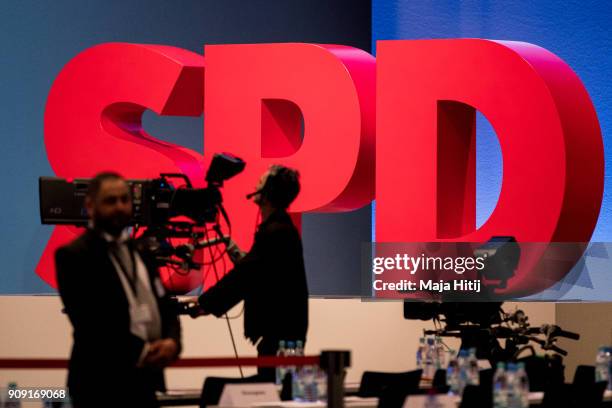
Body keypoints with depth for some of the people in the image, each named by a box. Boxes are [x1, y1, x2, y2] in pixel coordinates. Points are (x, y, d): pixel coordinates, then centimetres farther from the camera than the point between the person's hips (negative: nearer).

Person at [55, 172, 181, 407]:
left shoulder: (139, 254, 19)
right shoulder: (74, 256, -5)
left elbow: (164, 309, 16)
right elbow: (88, 321, -15)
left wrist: (172, 342, -6)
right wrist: (139, 353, -17)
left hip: (144, 381, 7)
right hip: (101, 386, -7)